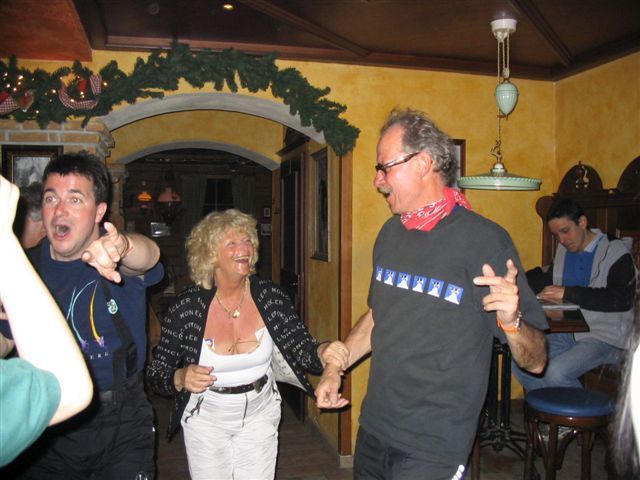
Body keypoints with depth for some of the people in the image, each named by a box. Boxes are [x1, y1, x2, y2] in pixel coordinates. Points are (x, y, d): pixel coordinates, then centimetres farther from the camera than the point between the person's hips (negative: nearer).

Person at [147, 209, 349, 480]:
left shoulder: (271, 297, -13)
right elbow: (155, 374, -10)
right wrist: (181, 379, -31)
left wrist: (322, 353, -35)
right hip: (206, 419, -1)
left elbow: (302, 350, -13)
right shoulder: (185, 309, -19)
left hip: (259, 414, 2)